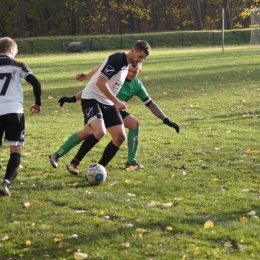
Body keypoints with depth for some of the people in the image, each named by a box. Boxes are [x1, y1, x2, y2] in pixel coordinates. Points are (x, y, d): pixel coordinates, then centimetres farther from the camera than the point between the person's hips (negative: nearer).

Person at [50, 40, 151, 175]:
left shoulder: (126, 63, 9)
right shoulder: (117, 60, -20)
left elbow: (101, 68, 24)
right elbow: (100, 83, -26)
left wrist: (87, 76, 37)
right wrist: (116, 102, -24)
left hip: (107, 103, 9)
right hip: (91, 98, -9)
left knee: (120, 136, -3)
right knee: (100, 131, -30)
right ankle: (74, 164, -15)